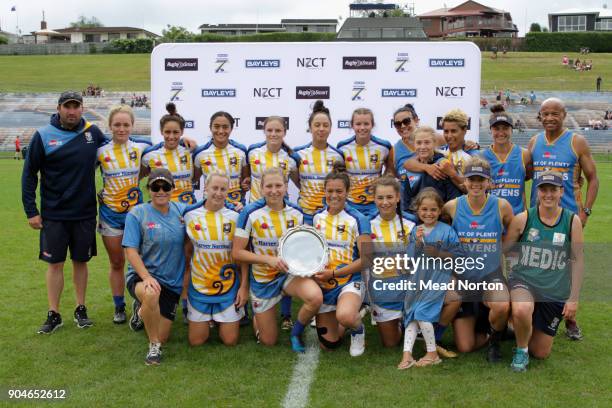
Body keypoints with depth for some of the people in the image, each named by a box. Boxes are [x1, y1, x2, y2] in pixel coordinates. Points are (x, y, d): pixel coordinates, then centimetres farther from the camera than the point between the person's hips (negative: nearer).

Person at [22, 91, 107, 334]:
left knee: (81, 261, 11)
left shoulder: (93, 133, 0)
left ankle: (81, 309, 25)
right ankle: (54, 315, 15)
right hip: (53, 215, -1)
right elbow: (29, 174, -1)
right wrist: (31, 211, -4)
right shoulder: (43, 136, -6)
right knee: (55, 263, 4)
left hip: (85, 213, 2)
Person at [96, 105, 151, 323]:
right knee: (116, 263, 10)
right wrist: (95, 195, -4)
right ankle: (119, 307, 22)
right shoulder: (101, 151, -3)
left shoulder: (141, 148, -2)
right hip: (110, 213, 0)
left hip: (135, 211, 0)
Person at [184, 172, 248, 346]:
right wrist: (185, 277, 1)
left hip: (229, 286, -1)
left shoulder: (235, 217, -4)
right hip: (199, 285, 1)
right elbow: (187, 250, 7)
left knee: (230, 340, 4)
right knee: (196, 341, 5)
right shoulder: (190, 215, -2)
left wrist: (244, 286, -4)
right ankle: (208, 319, 37)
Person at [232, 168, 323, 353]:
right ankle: (256, 313, 41)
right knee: (268, 341, 6)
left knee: (316, 297, -32)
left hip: (291, 272, 2)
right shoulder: (251, 213, -16)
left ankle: (296, 333, -1)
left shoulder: (296, 213, -4)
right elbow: (237, 252, -14)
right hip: (262, 279, -2)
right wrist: (268, 259, -25)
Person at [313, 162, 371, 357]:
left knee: (345, 316, -38)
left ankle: (358, 328, -2)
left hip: (349, 281, -5)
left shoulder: (358, 220, -9)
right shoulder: (317, 217, 6)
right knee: (329, 344, 7)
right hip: (323, 284, 5)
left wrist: (333, 273, -17)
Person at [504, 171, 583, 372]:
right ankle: (521, 350, -6)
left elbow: (577, 260, 0)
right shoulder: (522, 219, -7)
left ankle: (529, 328, 44)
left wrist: (573, 298, -1)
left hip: (555, 292, 2)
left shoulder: (572, 221, -5)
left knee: (541, 353, 8)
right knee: (522, 311, -39)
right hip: (523, 281, -2)